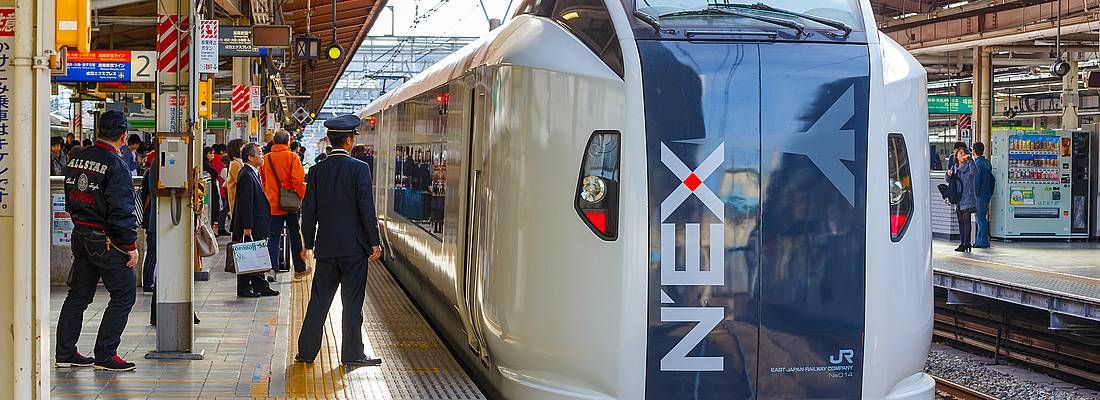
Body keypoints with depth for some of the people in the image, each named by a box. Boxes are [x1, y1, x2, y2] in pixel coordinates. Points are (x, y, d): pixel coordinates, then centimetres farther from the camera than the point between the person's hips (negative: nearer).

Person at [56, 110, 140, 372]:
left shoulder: (77, 159, 8)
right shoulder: (116, 165, -17)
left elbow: (71, 200, 15)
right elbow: (121, 211, -19)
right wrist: (130, 246, -13)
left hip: (80, 235, 8)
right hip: (107, 241, -8)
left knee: (78, 295, 15)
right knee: (124, 296, 1)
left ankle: (65, 353, 18)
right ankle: (105, 355, 1)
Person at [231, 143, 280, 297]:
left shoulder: (253, 173, 14)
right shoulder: (246, 175, -18)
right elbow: (246, 203, -21)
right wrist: (247, 227, -22)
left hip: (257, 226, 10)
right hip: (250, 227, -10)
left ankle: (260, 286, 18)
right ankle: (244, 289, 6)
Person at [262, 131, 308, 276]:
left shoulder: (267, 159, 1)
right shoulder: (292, 157, -9)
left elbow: (263, 181, 8)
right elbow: (298, 180, -16)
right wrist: (302, 195, -4)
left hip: (273, 204, 2)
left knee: (273, 237, 6)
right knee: (295, 236, 10)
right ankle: (299, 268, 16)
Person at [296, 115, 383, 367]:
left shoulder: (317, 171, 4)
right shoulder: (359, 169, -9)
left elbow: (309, 211, 6)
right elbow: (367, 208, -12)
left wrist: (308, 243, 15)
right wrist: (374, 242, -5)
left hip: (326, 247, 4)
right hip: (354, 246, -4)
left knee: (319, 300, 11)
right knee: (352, 302, 1)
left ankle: (306, 351, 14)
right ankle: (352, 355, 5)